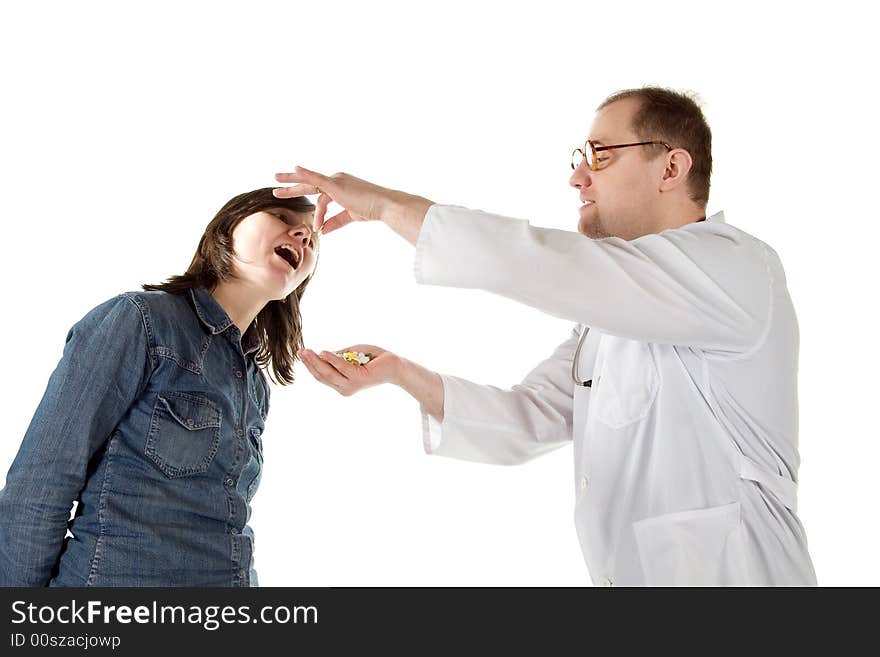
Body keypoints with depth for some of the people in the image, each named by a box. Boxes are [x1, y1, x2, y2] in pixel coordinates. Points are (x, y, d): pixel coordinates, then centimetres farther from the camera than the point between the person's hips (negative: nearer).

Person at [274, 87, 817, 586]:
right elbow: (530, 420, 7)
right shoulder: (612, 307, 14)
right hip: (627, 573, 7)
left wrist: (386, 203, -17)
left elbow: (547, 266, -24)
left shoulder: (736, 267, -14)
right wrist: (403, 375, -5)